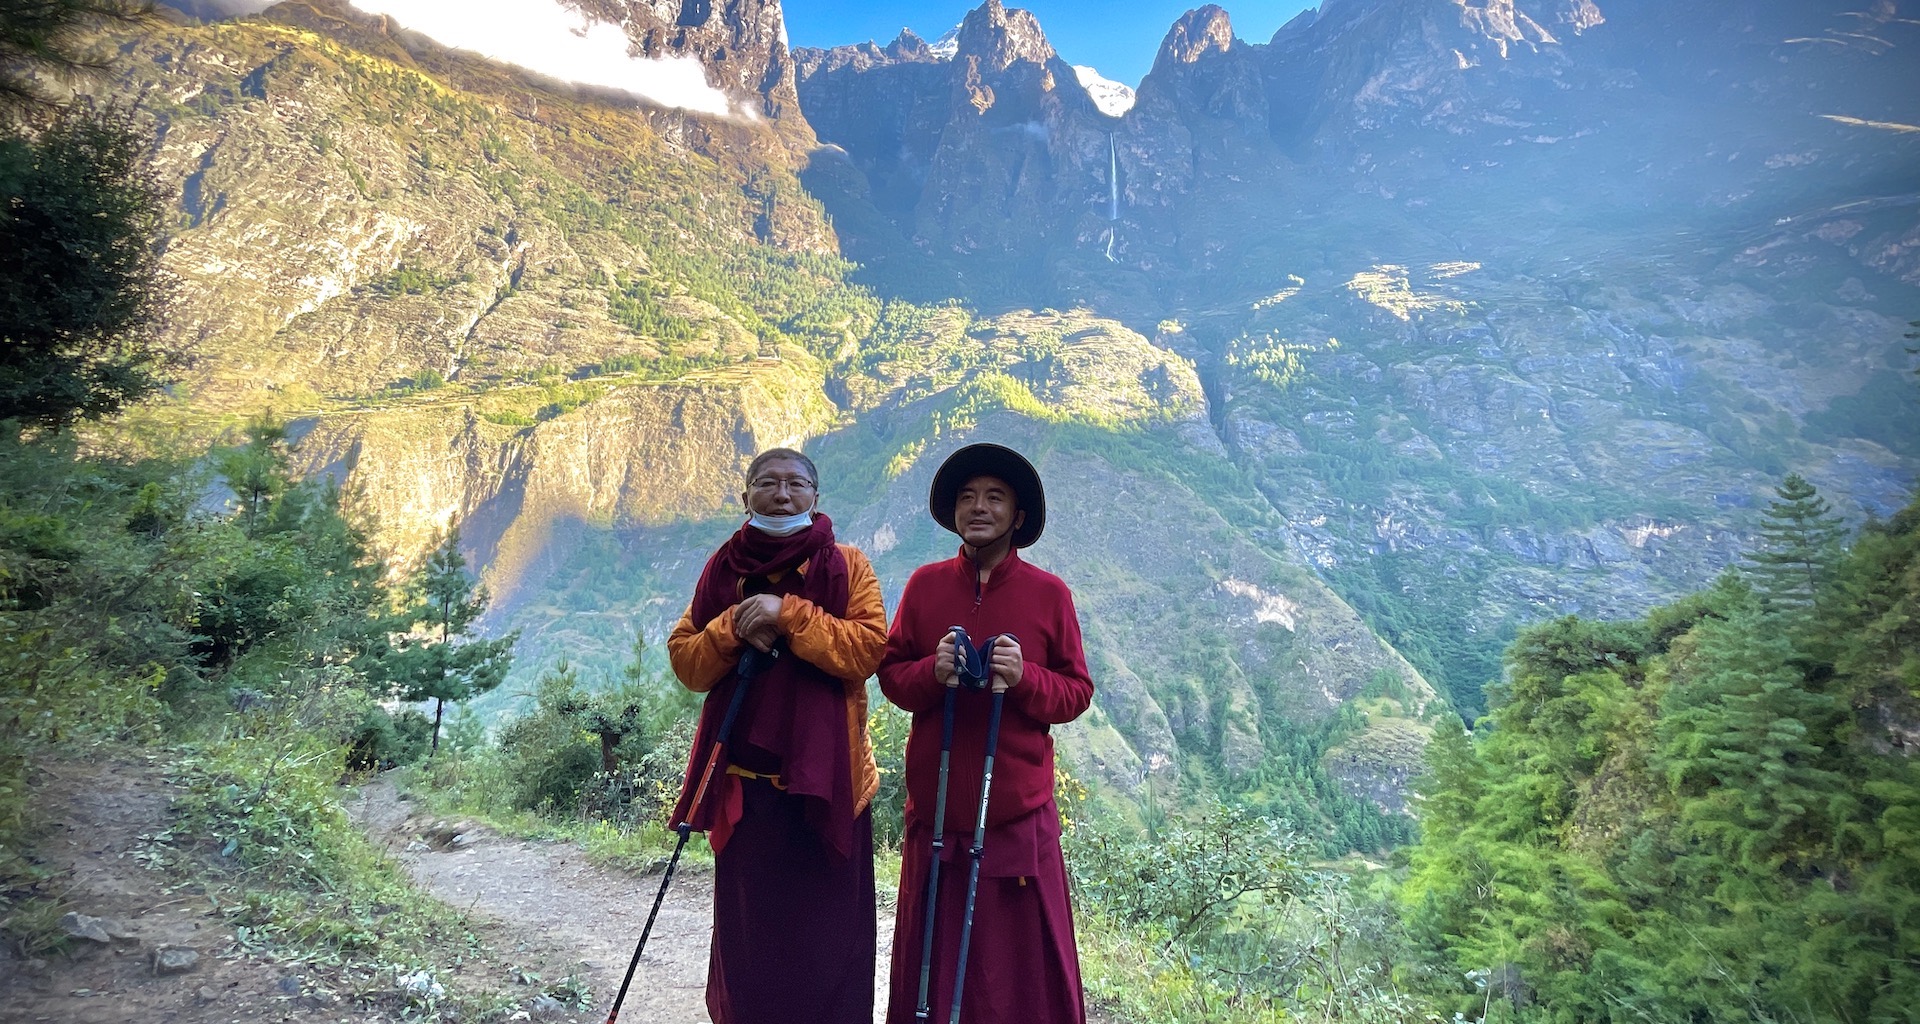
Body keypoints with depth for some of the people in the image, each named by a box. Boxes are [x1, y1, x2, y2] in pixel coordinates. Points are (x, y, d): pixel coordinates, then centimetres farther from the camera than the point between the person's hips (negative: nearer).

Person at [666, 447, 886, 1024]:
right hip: (743, 775, 2)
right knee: (748, 923, 11)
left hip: (824, 775, -2)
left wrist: (790, 615, -19)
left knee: (825, 923, 3)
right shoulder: (724, 568, 9)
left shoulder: (845, 566, 1)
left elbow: (869, 647, -11)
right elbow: (684, 661, 7)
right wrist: (731, 631, -12)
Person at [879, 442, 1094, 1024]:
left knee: (1022, 956, 4)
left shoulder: (1049, 593, 1)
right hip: (936, 803, 2)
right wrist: (933, 672, -13)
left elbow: (1077, 692, 3)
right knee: (932, 955, 8)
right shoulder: (925, 584, 5)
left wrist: (1025, 677, -17)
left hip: (1019, 806, -1)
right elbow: (890, 673, 8)